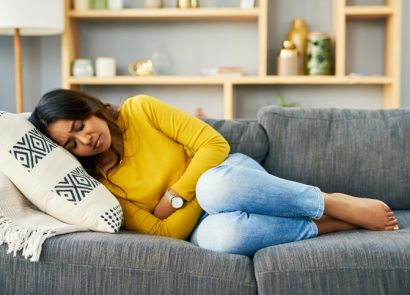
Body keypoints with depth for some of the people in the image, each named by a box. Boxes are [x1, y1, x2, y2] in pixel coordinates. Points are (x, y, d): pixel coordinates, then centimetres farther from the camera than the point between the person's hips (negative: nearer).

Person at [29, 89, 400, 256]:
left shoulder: (140, 110, -8)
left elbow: (215, 144, -10)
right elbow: (164, 233, -12)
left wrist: (173, 197, -15)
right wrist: (200, 193, -18)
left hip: (232, 171, 0)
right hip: (196, 225, 0)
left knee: (216, 187, -39)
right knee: (219, 235, -39)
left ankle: (334, 204, -19)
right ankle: (326, 224, -17)